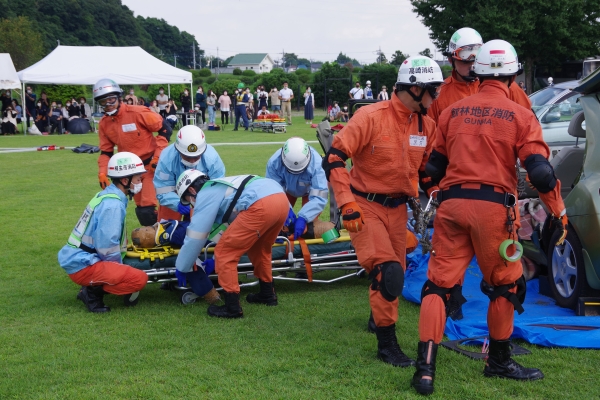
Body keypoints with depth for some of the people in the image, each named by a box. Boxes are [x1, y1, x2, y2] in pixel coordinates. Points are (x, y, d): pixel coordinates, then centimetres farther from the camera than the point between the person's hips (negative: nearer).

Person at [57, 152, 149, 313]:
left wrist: (119, 264, 14)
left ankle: (94, 288, 8)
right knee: (139, 279, -18)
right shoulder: (112, 204, -19)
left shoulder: (107, 194, 11)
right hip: (83, 266, -10)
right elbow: (107, 246, -22)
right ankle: (92, 292, -9)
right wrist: (119, 266, -6)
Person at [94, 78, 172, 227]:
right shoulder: (104, 124, 0)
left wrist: (158, 156, -17)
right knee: (141, 210, 12)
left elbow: (165, 128, -13)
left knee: (147, 210, -15)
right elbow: (106, 151, 9)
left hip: (150, 165, -6)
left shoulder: (137, 113, -19)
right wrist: (102, 173, -6)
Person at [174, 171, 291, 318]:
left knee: (224, 253, 3)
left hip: (261, 206, -9)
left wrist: (182, 268, 22)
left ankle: (232, 308, 4)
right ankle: (267, 294, 42)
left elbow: (195, 237, 12)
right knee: (259, 248, 32)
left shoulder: (204, 195, 12)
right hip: (282, 199, 9)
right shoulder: (221, 186, 35)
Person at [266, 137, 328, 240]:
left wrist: (303, 218, -55)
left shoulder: (317, 164, -44)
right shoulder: (274, 162, -39)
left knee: (309, 221, -19)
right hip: (287, 189, 2)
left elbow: (319, 197, -44)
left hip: (310, 189, -2)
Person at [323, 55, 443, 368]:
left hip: (397, 209, 6)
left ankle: (379, 316, 45)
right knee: (388, 272, -19)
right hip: (365, 207, -6)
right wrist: (347, 203, -24)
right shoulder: (371, 117, -18)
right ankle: (386, 343, -4)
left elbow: (426, 169, 18)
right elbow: (333, 159, -18)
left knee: (395, 274, 14)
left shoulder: (427, 125, 2)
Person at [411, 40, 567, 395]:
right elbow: (540, 171, -8)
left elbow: (434, 167, 16)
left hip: (452, 204, 3)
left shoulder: (452, 112, 11)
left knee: (439, 283, 6)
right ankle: (499, 362, 27)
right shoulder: (520, 115, 0)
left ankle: (426, 368, -2)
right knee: (506, 285, 15)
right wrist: (559, 212, 3)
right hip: (493, 206, -3)